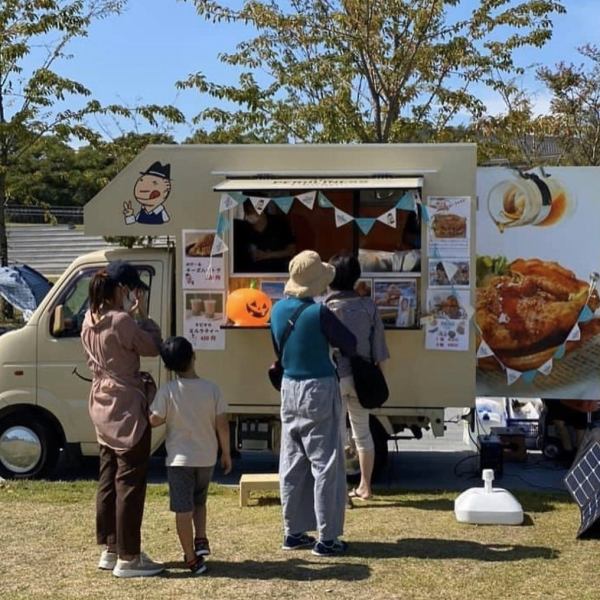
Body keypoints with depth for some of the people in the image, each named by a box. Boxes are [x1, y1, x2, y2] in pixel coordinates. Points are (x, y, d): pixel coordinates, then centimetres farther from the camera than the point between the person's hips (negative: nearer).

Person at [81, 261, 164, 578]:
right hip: (126, 408, -9)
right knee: (130, 484, -2)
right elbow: (152, 347, -11)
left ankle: (110, 550, 25)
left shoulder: (90, 320, 7)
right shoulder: (121, 322, -20)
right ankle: (127, 558, 2)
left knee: (109, 480, 16)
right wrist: (142, 314, -4)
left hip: (103, 407, 9)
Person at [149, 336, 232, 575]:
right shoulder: (211, 389, -7)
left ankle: (192, 559, 7)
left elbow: (155, 421, -10)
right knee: (199, 501, 25)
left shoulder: (167, 391, -13)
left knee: (183, 509, 4)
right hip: (207, 457, 3)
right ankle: (201, 540, 9)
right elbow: (222, 424, -4)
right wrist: (226, 453, 7)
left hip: (179, 458, -3)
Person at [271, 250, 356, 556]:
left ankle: (293, 532, 21)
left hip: (289, 388, 7)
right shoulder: (318, 313, -18)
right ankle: (326, 538, 5)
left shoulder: (277, 310, 3)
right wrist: (329, 338, 9)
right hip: (318, 390, -7)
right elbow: (350, 346, -8)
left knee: (292, 463, 13)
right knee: (325, 465, 1)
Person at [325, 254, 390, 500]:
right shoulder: (368, 305, 2)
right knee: (362, 430, 16)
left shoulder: (326, 308, -8)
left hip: (335, 376, -4)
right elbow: (378, 344, 4)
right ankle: (365, 486, 25)